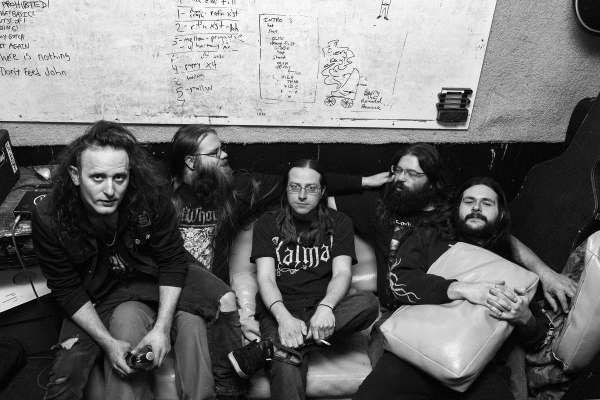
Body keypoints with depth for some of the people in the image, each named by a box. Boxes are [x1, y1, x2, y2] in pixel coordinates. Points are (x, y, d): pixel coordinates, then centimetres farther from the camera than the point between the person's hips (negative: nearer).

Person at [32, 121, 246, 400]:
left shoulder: (150, 195, -24)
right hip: (104, 292, 1)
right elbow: (67, 290, -12)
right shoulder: (48, 218, -21)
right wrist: (107, 341, -20)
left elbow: (172, 260, -16)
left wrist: (162, 327, -23)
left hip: (158, 278, 0)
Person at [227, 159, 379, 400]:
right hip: (280, 311, -3)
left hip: (322, 311, 3)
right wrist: (283, 317, -24)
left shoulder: (339, 224, 10)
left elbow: (342, 273, -3)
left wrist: (326, 307, -26)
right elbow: (265, 278, -3)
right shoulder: (268, 224, 8)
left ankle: (269, 347, -31)